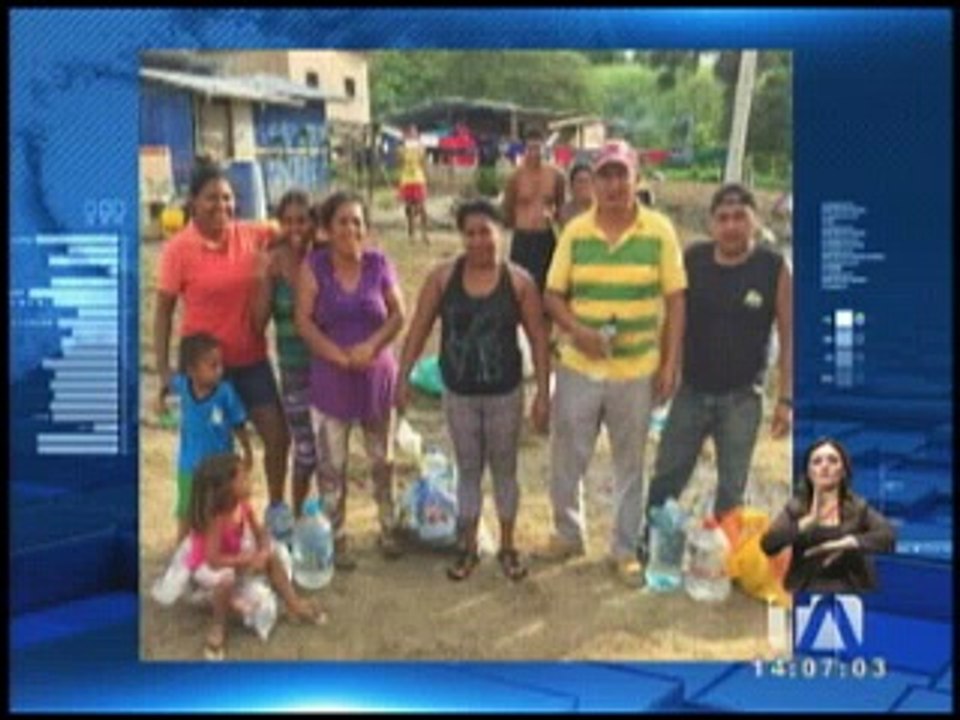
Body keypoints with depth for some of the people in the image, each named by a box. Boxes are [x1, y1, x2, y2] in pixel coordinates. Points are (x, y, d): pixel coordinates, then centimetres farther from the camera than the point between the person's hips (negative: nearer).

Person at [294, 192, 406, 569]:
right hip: (330, 378, -1)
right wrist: (341, 356, -17)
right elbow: (303, 321, -10)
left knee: (382, 458, 13)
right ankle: (337, 538, 19)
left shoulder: (379, 264, -2)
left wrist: (371, 345, -17)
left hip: (378, 375, 2)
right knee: (332, 464, 5)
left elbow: (398, 314, 0)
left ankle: (388, 528, 30)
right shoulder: (314, 266, -7)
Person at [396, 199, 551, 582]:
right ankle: (469, 548, 30)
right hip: (458, 393, 1)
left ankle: (507, 547, 30)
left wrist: (543, 391, -8)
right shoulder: (443, 276, -7)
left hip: (505, 393, -1)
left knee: (504, 470, 14)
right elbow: (419, 328, -3)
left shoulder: (518, 281, -10)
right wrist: (403, 377, -8)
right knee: (468, 470, 15)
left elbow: (538, 337, -6)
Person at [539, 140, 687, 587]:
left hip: (637, 370, -1)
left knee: (630, 463, 12)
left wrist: (670, 364, -6)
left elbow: (675, 300, -3)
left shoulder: (659, 231, -6)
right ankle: (568, 534, 35)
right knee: (566, 458, 12)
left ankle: (625, 549, 28)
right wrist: (576, 329, -18)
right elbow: (553, 295, 1)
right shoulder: (575, 231, -2)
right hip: (578, 367, 2)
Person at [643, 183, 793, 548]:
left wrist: (785, 398, -8)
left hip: (742, 396, -2)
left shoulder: (774, 267, -10)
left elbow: (788, 335, -6)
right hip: (691, 390, 2)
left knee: (732, 488, 10)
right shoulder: (692, 260, -5)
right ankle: (646, 544, 27)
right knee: (666, 477, 10)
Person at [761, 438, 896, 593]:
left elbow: (889, 537, -9)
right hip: (806, 595, 0)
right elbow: (768, 545, -8)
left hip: (850, 593, 0)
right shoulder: (795, 508, 7)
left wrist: (847, 543, -19)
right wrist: (809, 521, -16)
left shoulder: (859, 507, 7)